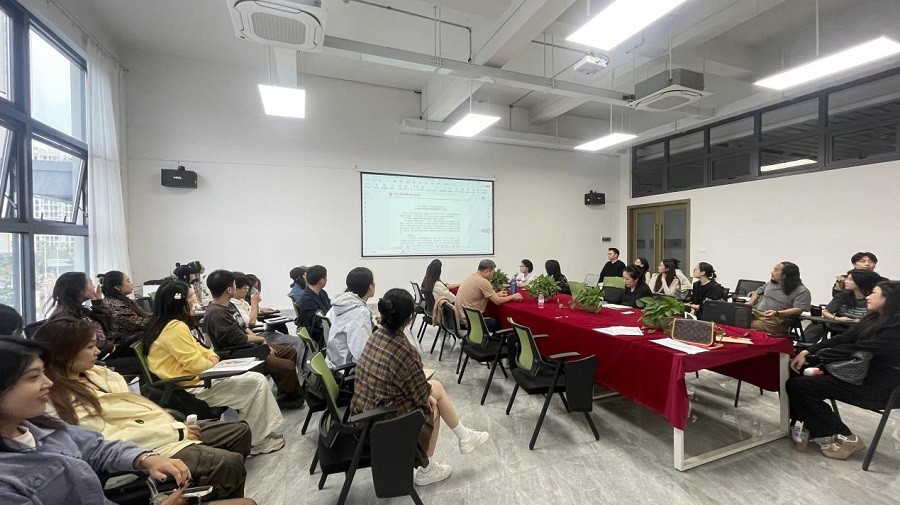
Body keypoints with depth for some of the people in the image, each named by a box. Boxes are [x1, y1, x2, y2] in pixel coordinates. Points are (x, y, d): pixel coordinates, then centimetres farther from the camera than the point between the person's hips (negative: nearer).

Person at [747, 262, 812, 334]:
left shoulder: (801, 291, 1)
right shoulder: (771, 282, 21)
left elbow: (798, 310, -11)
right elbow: (757, 292, 34)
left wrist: (776, 313, -25)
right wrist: (750, 302, 13)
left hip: (777, 320, -6)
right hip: (755, 314, 6)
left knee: (752, 325, -36)